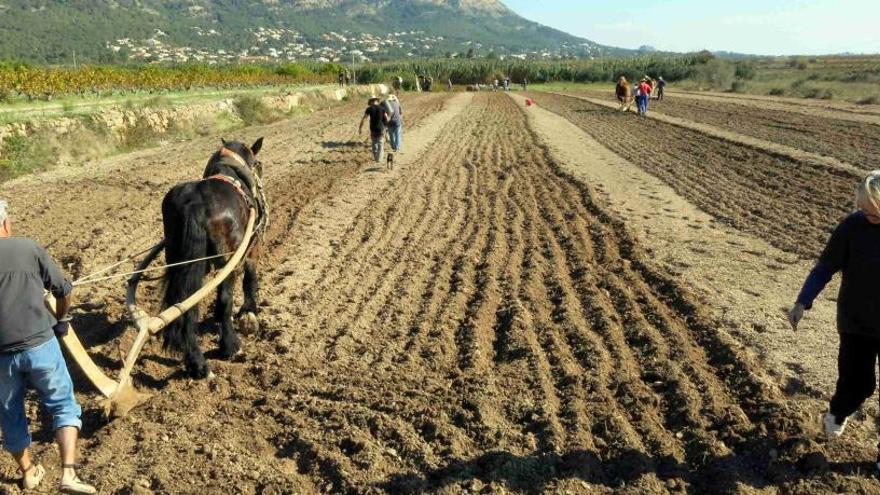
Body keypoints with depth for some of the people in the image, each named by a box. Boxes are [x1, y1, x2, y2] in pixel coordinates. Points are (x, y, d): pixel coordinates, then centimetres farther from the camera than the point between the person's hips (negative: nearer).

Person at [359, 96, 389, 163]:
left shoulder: (369, 109, -5)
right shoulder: (382, 108, -2)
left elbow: (363, 119, -9)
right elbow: (387, 119, -2)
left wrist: (360, 128, -4)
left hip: (373, 129, 0)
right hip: (381, 129, 0)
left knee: (374, 143, 19)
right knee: (380, 144, 5)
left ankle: (375, 157, 24)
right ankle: (379, 159, -1)